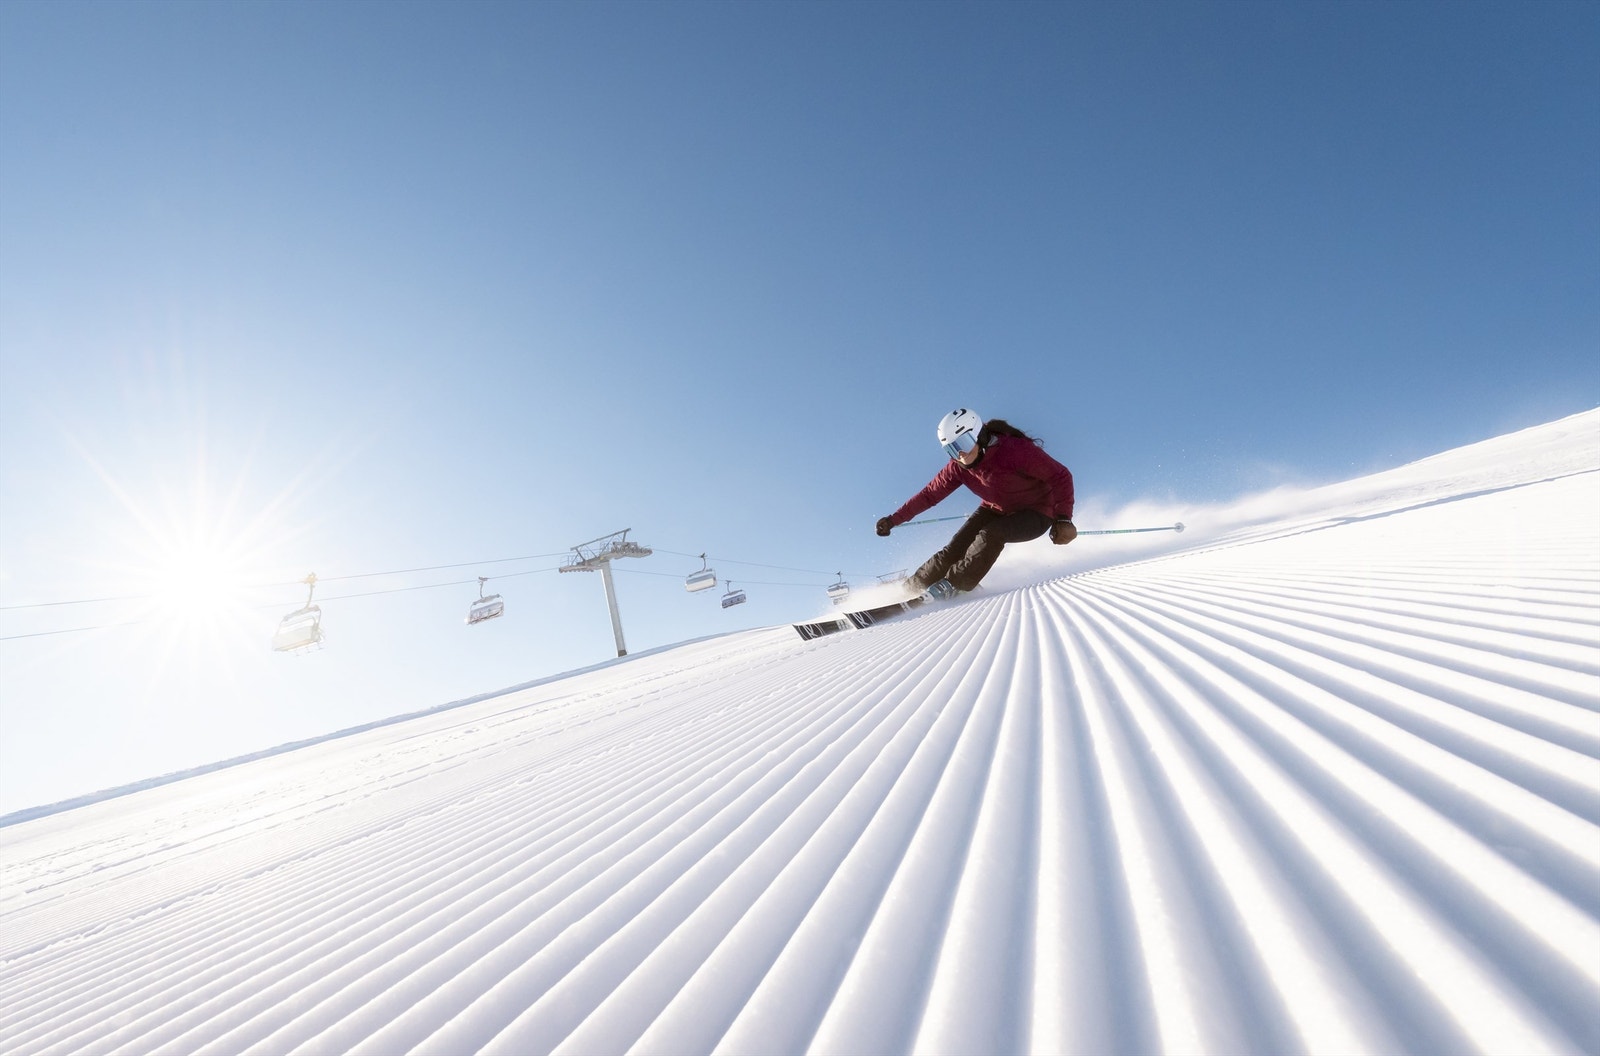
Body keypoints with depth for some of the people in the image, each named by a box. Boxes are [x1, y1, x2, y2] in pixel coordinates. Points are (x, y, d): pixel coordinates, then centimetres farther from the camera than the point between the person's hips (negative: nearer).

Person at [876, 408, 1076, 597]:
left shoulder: (1015, 450, -31)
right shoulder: (958, 468, -14)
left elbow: (1061, 476, -25)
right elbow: (930, 494, -4)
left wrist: (1063, 519, -35)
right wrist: (894, 519, -9)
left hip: (1035, 514, -4)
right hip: (995, 510, 4)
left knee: (990, 535, -32)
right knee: (956, 547, -13)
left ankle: (952, 584, -19)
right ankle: (914, 584, 5)